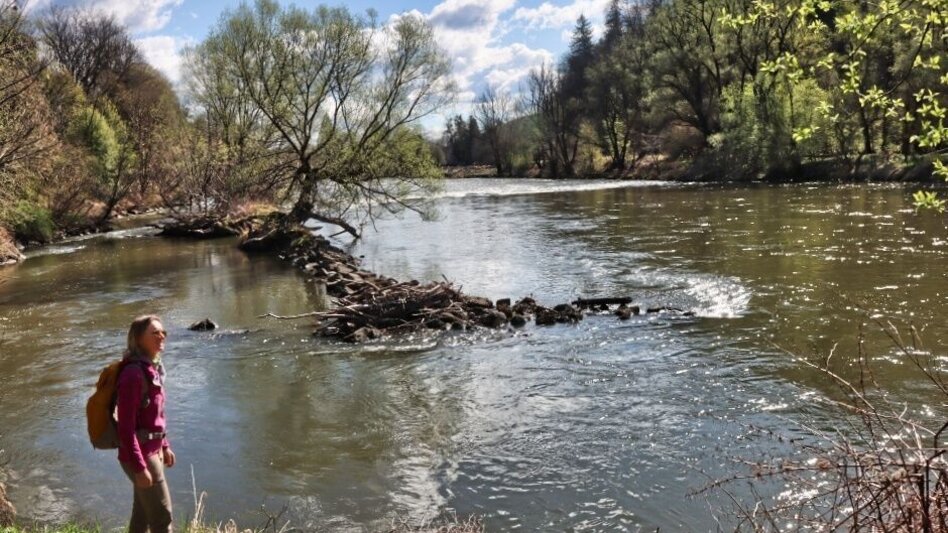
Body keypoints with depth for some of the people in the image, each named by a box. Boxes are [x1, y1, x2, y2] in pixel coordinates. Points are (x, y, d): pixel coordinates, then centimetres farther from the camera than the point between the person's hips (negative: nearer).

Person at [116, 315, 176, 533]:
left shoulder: (152, 368, 5)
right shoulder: (133, 373, -23)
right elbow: (126, 426, -24)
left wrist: (164, 446, 19)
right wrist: (139, 467, -23)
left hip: (152, 450, 9)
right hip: (141, 454, -9)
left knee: (143, 514, 20)